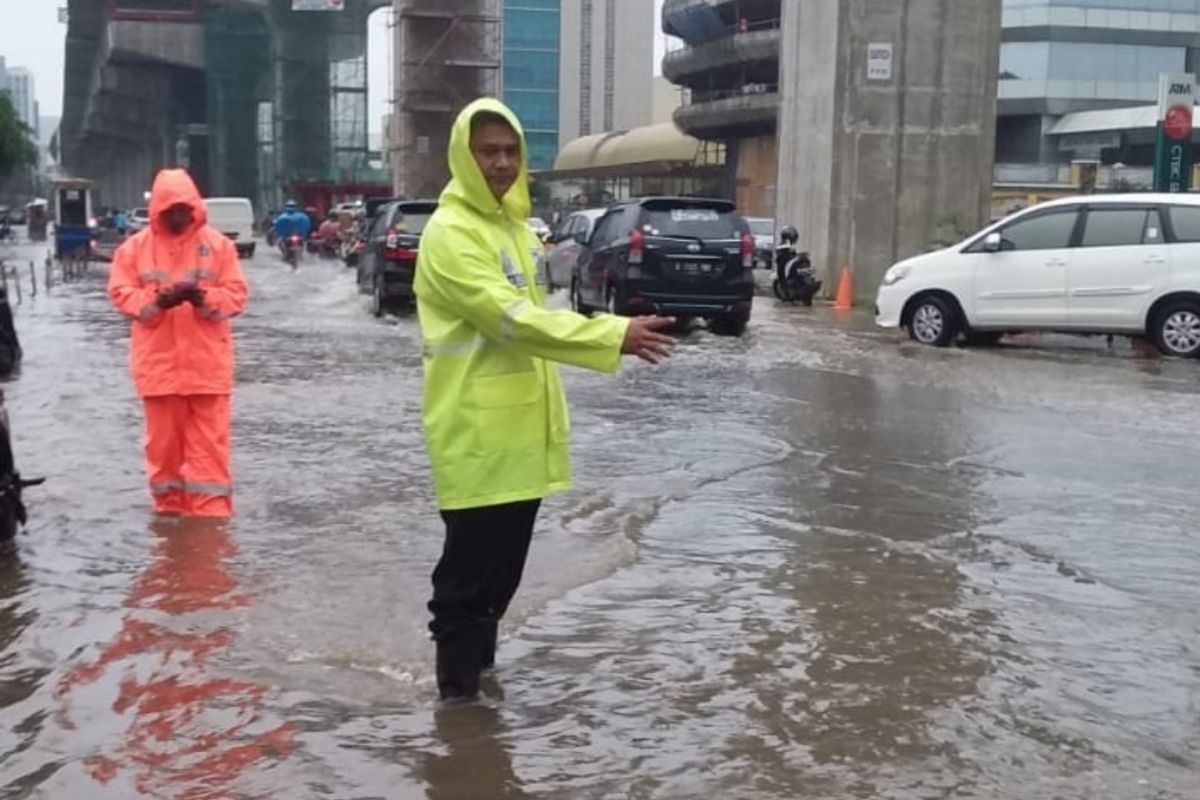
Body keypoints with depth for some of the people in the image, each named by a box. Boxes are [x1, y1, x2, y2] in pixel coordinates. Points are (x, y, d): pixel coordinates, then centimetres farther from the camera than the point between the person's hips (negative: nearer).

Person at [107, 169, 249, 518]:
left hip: (207, 362, -1)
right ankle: (169, 505, 23)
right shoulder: (136, 247, 2)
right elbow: (121, 293, 0)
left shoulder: (218, 244, 0)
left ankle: (213, 511, 6)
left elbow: (236, 294, -1)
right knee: (163, 438, 10)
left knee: (209, 441, 0)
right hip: (158, 362, 1)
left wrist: (204, 297, -20)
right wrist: (157, 300, -18)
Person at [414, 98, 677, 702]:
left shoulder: (515, 224, 15)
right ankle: (459, 688, 9)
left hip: (520, 429, 9)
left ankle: (479, 667, 32)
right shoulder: (450, 233, -15)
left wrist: (548, 412, 22)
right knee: (469, 569, -2)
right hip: (477, 433, -9)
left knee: (504, 564, 17)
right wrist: (614, 335, -30)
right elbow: (511, 318, -25)